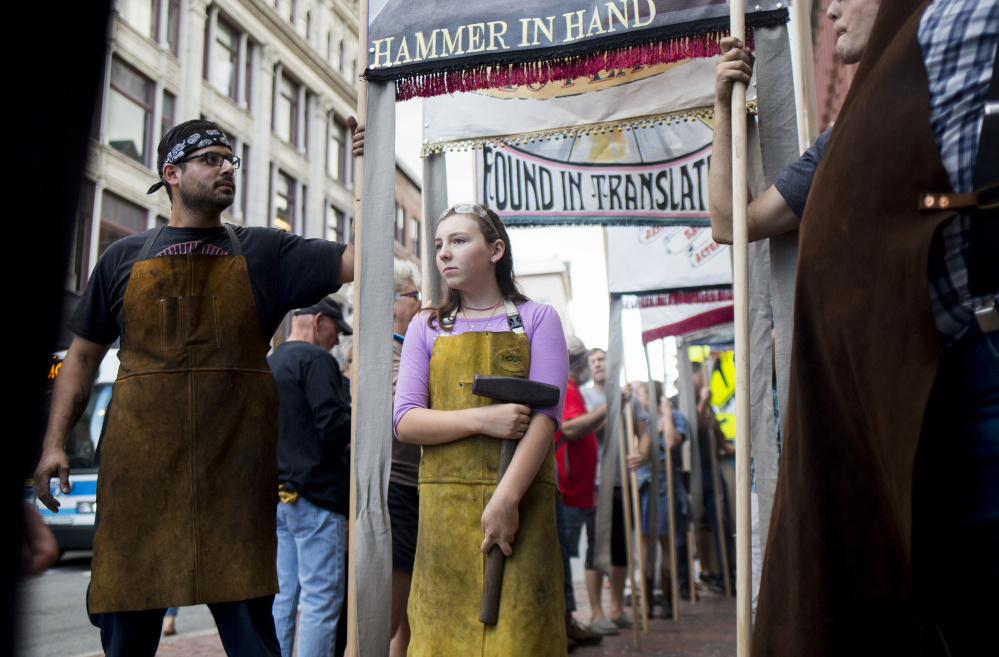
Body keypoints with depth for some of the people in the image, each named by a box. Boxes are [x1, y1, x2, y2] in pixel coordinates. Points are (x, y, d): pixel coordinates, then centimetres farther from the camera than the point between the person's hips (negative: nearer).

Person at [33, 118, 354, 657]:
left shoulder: (263, 253, 10)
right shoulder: (125, 258, 12)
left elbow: (358, 259, 0)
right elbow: (83, 355, 14)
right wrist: (55, 442, 6)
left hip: (233, 465, -1)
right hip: (139, 460, 1)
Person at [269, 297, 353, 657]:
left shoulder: (268, 363, 16)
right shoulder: (315, 359, -11)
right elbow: (333, 427, -20)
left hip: (277, 494, 9)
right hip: (315, 492, -9)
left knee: (283, 596, 14)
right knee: (322, 597, -3)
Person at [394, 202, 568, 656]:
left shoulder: (537, 319, 7)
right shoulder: (426, 329, 14)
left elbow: (544, 416, -4)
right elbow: (406, 422, 3)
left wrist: (505, 499, -16)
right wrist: (481, 420, -13)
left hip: (519, 503, -2)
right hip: (444, 506, 2)